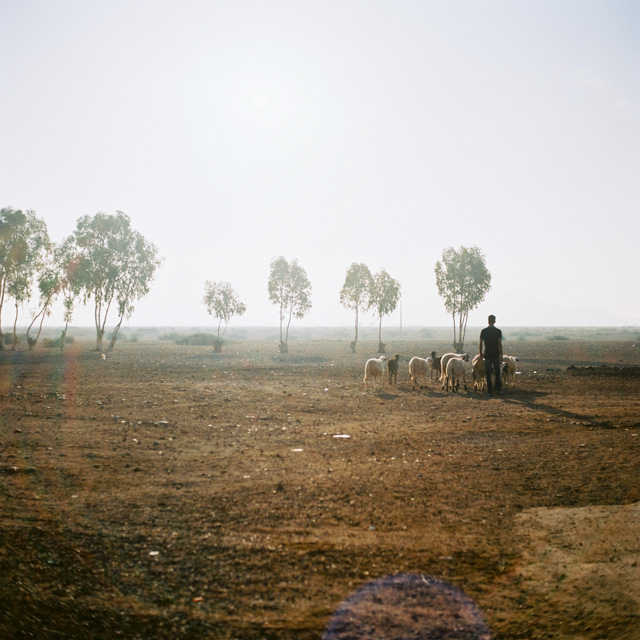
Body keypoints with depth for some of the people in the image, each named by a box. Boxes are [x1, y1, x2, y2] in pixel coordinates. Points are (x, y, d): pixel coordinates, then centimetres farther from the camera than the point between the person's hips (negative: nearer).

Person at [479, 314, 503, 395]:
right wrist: (501, 356, -3)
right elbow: (500, 344, -7)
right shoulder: (498, 331, -3)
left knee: (488, 374, 4)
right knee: (497, 373, 11)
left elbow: (480, 344, 2)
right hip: (496, 355, 0)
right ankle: (498, 389, 13)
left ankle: (490, 391, 2)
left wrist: (480, 353, 18)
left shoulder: (483, 331, 0)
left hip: (487, 355, 0)